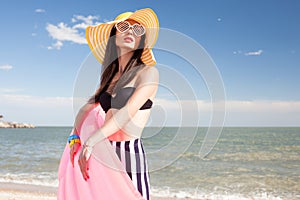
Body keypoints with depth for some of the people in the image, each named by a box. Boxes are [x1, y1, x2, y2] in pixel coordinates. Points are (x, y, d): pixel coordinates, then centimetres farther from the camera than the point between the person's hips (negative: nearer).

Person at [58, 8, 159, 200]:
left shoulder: (148, 72, -3)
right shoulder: (111, 76, 16)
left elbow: (128, 113, -14)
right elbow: (87, 109, 10)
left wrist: (90, 142, -17)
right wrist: (75, 135, -7)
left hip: (129, 155, -5)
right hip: (103, 155, 5)